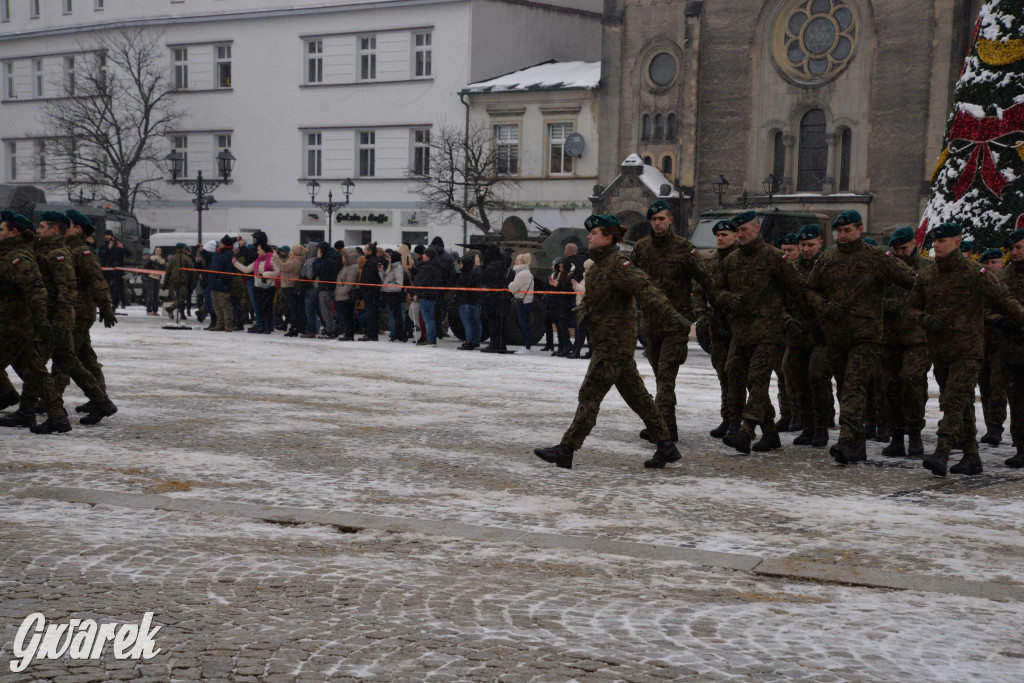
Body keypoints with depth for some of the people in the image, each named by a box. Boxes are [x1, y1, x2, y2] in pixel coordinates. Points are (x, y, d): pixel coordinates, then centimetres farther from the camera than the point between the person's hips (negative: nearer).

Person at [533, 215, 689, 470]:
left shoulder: (617, 263, -16)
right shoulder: (600, 264, 14)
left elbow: (645, 289, -28)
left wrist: (670, 316, -37)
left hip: (614, 343, -10)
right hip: (607, 341, 10)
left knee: (590, 395, -6)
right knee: (636, 395, 12)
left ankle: (566, 450, -2)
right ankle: (666, 447, 18)